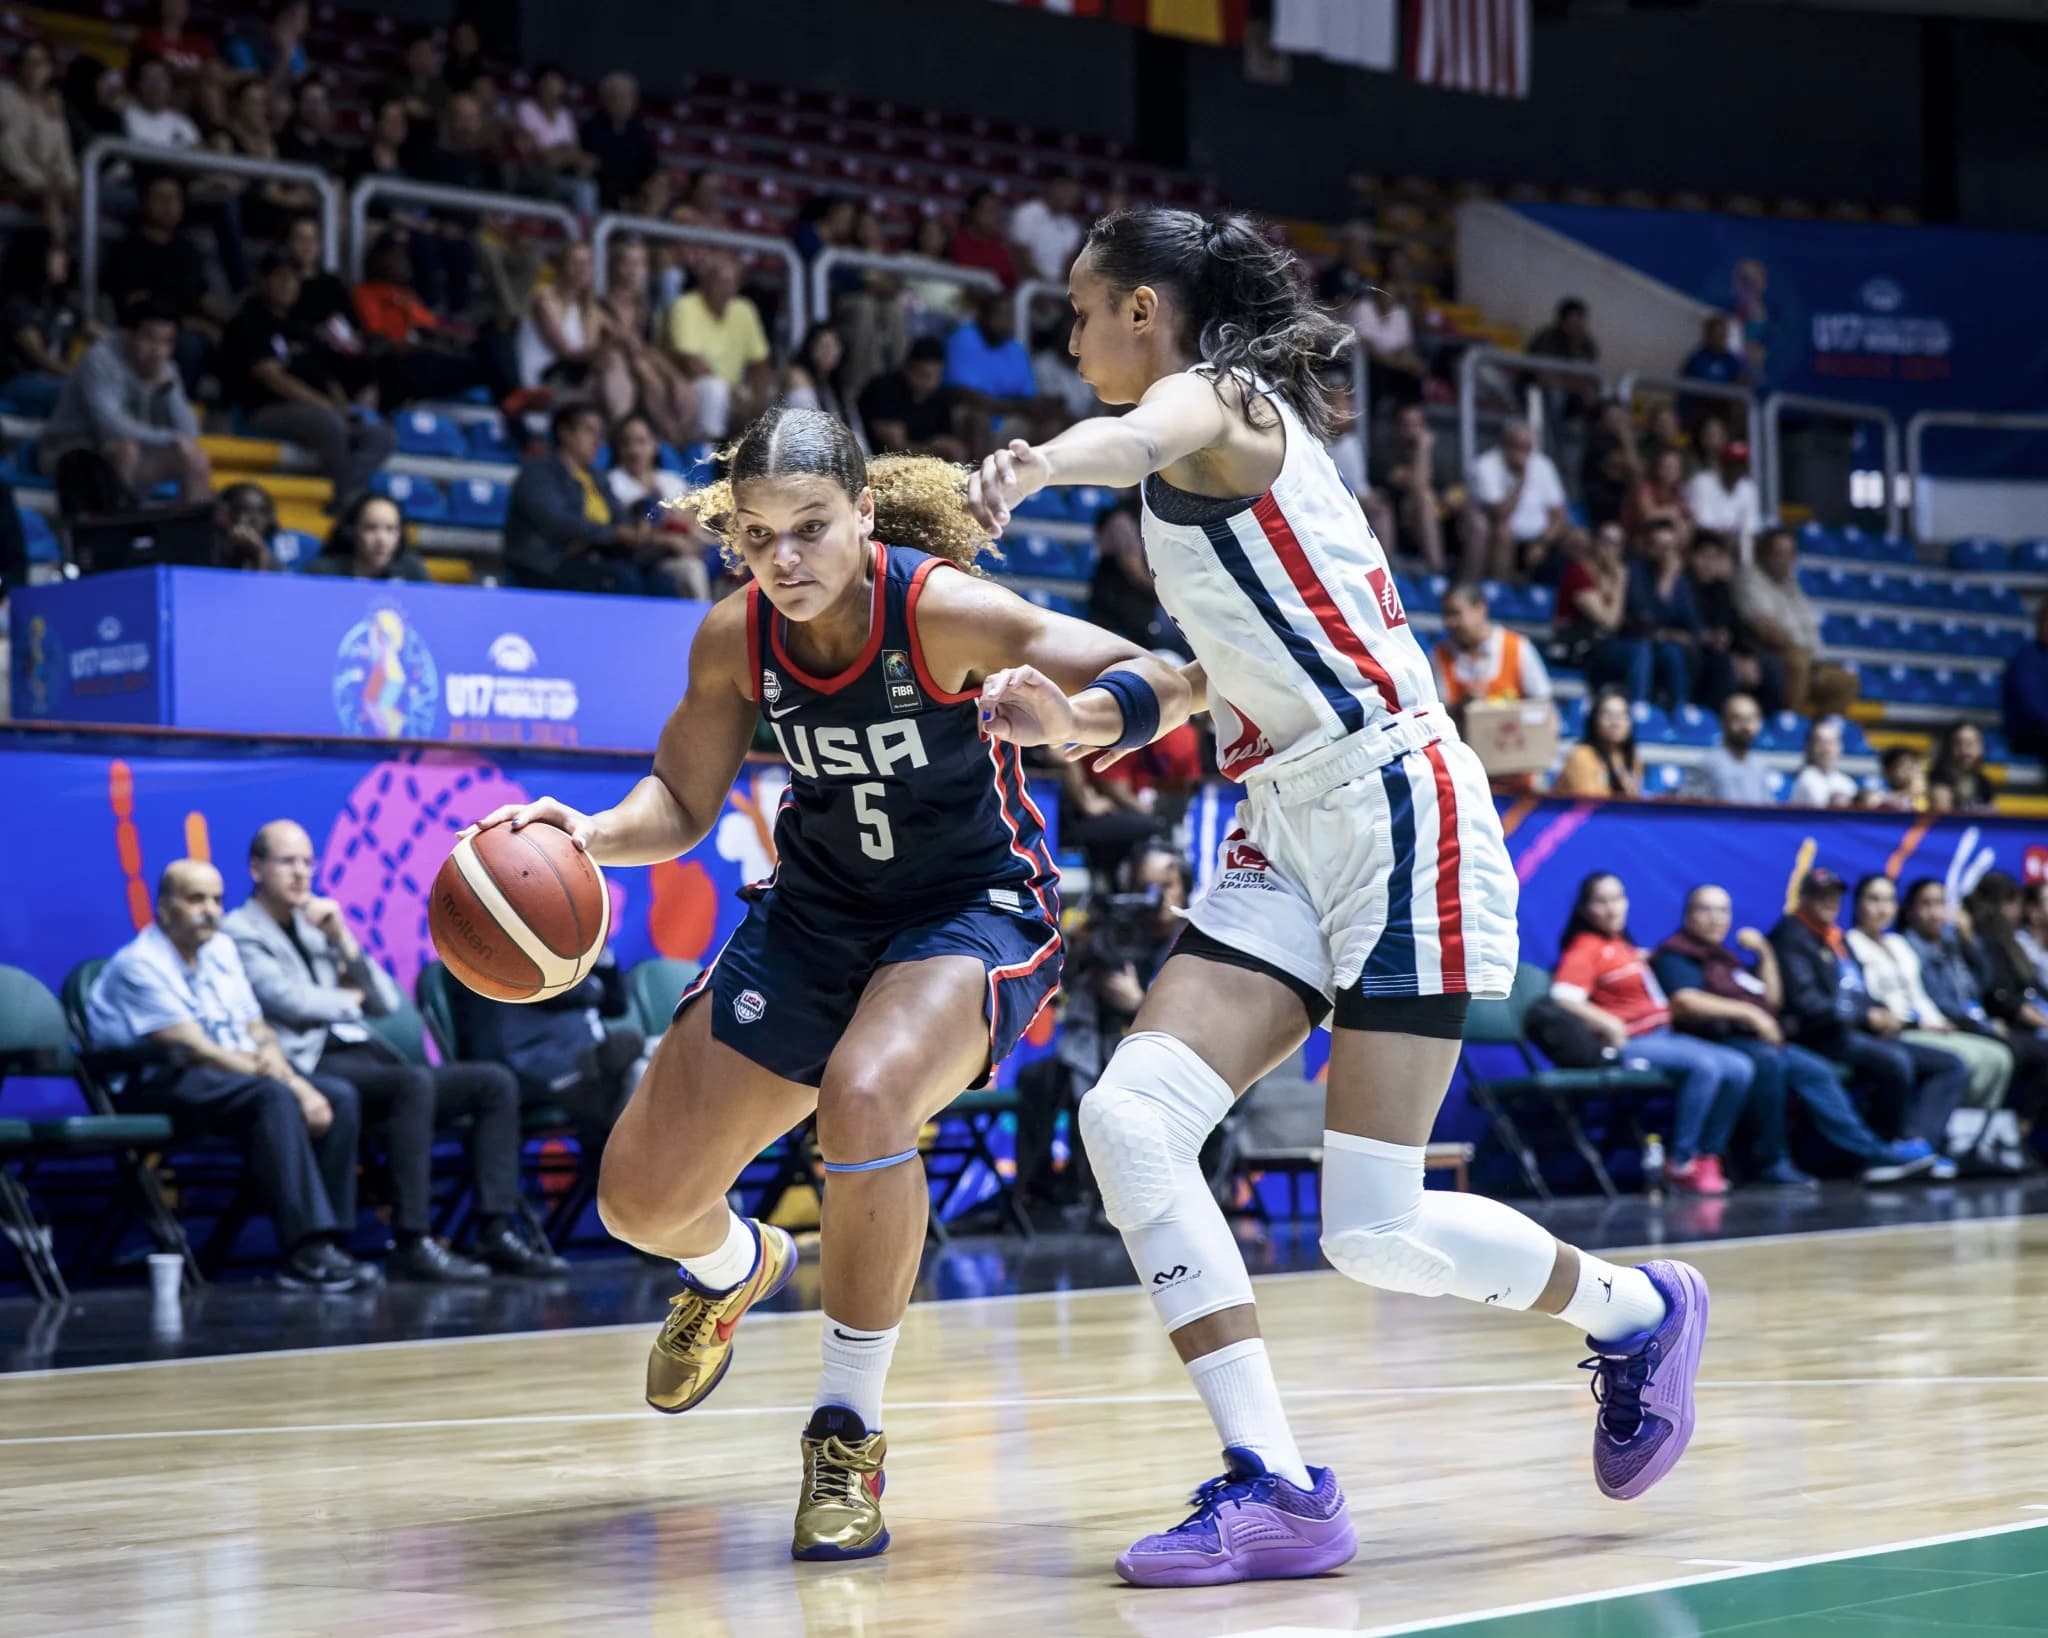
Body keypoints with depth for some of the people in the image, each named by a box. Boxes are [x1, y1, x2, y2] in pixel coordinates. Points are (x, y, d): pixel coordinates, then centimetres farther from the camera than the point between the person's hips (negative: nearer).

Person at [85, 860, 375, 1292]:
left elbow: (259, 1034, 12)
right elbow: (195, 1051, -19)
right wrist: (292, 1085, -21)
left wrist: (288, 1076, -12)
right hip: (160, 1087, -8)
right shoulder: (140, 964, -11)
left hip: (237, 1076, 8)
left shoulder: (220, 950, 14)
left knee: (339, 1096, -14)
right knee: (273, 1097, -34)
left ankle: (328, 1238, -19)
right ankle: (305, 1252, -39)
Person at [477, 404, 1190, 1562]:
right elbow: (682, 804, 0)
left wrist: (1070, 718, -52)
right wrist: (590, 833, -22)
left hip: (977, 910, -5)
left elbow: (1161, 684, -29)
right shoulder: (736, 639, -13)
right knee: (642, 1198, 2)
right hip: (815, 913, 5)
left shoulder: (943, 611, -26)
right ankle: (739, 1269, 43)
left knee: (865, 1094, -37)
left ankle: (851, 1433, -18)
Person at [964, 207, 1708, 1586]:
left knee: (1376, 1235, -8)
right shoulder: (1209, 441, 19)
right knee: (1129, 1117, -10)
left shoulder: (1219, 399, -9)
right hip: (1291, 835, 9)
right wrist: (1098, 702, 24)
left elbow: (1145, 436, -36)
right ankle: (1277, 1490, -8)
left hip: (1399, 813, -9)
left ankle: (1635, 1313, 21)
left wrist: (1038, 466, -58)